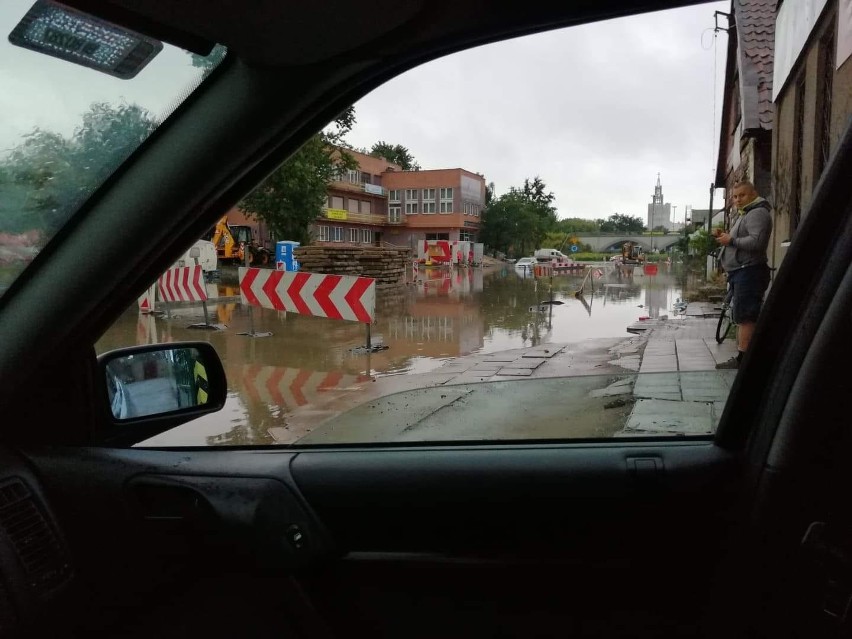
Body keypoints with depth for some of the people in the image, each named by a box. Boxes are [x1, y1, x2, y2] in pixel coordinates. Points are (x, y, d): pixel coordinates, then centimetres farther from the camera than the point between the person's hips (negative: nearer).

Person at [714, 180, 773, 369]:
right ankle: (740, 357, 19)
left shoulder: (758, 213, -9)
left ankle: (742, 359, -15)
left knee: (745, 317, -14)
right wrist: (726, 238, 12)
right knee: (741, 318, 13)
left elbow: (757, 241, -24)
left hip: (749, 271, -11)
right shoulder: (743, 214, 24)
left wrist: (732, 240, -15)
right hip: (739, 272, 11)